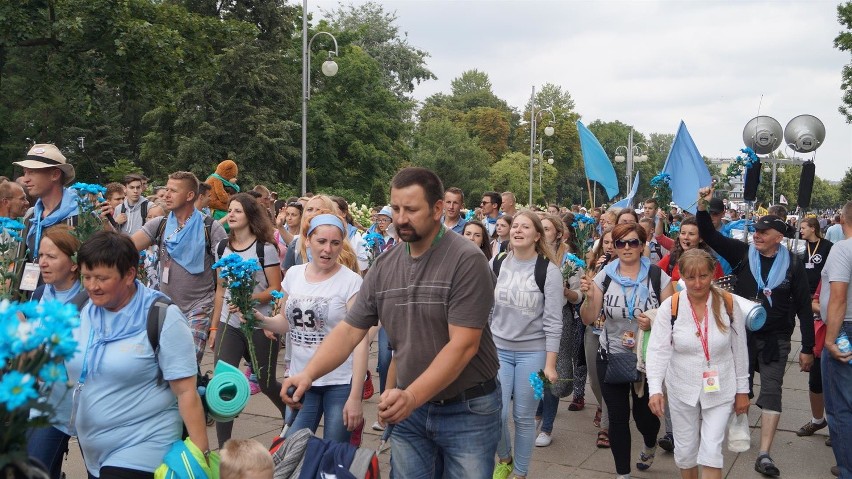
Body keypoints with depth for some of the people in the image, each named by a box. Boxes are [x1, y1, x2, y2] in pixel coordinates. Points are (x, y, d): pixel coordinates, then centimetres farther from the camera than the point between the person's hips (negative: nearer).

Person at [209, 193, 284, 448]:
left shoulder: (265, 248, -8)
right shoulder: (223, 247, 7)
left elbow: (276, 289, -9)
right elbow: (221, 289, 13)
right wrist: (214, 326, 14)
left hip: (260, 326, -4)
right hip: (229, 325, 4)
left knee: (266, 383, 10)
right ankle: (223, 446, 4)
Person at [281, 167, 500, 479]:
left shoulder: (466, 261, -17)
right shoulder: (384, 267, 0)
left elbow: (463, 346, -22)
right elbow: (349, 330, 1)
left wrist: (412, 396, -31)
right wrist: (308, 374, -15)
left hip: (467, 409, -4)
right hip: (410, 408, 5)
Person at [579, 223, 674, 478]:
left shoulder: (658, 275, -7)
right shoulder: (604, 276, -3)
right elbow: (588, 319, -4)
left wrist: (654, 323, -23)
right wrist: (589, 296, -23)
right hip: (611, 357, 1)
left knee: (644, 414, 7)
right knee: (618, 417, 5)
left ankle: (650, 445, 44)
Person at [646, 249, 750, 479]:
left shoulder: (728, 305, -9)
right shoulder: (670, 307, -11)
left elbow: (740, 350, 1)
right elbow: (658, 350, -13)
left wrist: (742, 390, 5)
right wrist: (655, 389, -24)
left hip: (720, 390, -1)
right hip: (682, 391, 1)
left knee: (711, 451, -4)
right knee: (685, 450, 13)